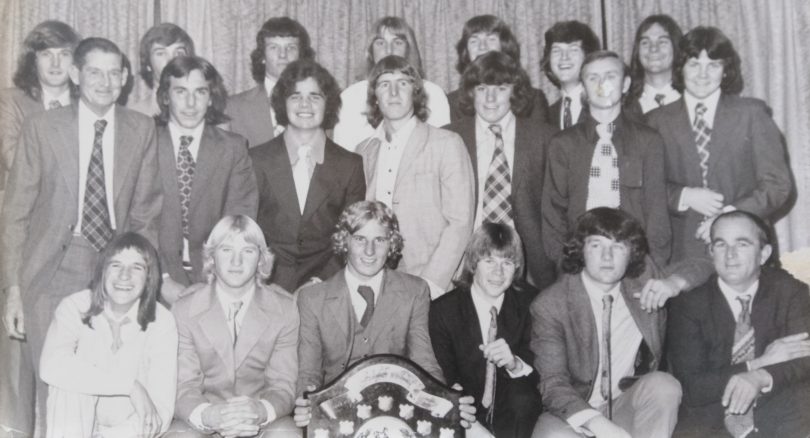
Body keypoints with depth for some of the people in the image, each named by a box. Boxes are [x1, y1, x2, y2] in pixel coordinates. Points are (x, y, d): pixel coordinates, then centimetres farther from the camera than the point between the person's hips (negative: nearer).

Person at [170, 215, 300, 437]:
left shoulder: (284, 309, -3)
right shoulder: (186, 309, -3)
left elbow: (283, 386, -4)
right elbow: (183, 387, -7)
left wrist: (261, 410, -28)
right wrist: (207, 415, -30)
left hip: (261, 418, 0)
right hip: (201, 417, 0)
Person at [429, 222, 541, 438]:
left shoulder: (529, 302, 0)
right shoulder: (442, 309, -4)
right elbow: (443, 378, -5)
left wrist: (515, 364, -27)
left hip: (516, 414, 2)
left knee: (522, 399, -29)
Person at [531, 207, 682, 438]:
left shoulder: (646, 285, 0)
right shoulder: (549, 305, -11)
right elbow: (553, 384, -18)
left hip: (627, 409, 3)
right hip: (574, 415, -3)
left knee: (664, 385, -27)